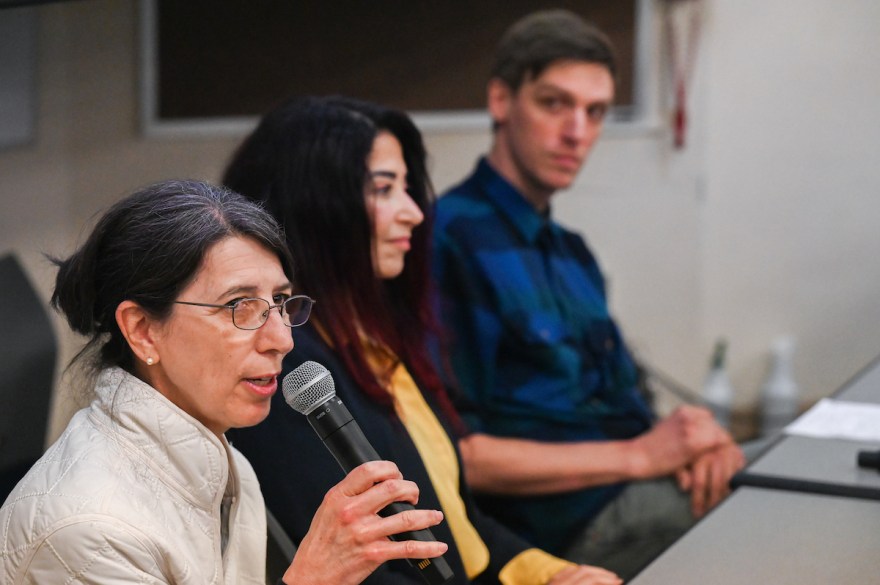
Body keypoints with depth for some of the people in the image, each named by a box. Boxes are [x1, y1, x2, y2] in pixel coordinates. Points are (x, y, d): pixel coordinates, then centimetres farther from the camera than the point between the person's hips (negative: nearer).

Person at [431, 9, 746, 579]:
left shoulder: (571, 251, 21)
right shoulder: (450, 240, -9)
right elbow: (455, 456, -15)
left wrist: (690, 439, -6)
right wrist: (640, 454, -14)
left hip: (644, 484, 9)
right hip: (572, 522, -9)